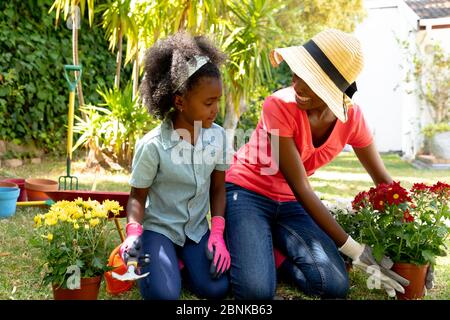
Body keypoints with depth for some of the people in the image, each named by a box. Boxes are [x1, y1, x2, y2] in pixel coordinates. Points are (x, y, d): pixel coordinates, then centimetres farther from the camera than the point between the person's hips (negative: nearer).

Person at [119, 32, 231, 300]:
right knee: (164, 294, -23)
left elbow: (218, 188, 2)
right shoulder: (152, 145, -21)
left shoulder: (217, 136, -9)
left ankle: (182, 257, 15)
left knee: (215, 289, -16)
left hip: (197, 228, 4)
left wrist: (217, 233, -8)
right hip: (159, 227, -3)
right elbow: (138, 197, -10)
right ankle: (144, 255, 10)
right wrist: (134, 232, -28)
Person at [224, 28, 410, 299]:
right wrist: (356, 251, -25)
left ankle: (272, 249, 7)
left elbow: (383, 180, 1)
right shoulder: (280, 106, -25)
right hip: (247, 192, -4)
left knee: (335, 286, -18)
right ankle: (249, 247, 6)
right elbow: (301, 188, -24)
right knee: (257, 290, -27)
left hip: (289, 202, 4)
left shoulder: (351, 116, -11)